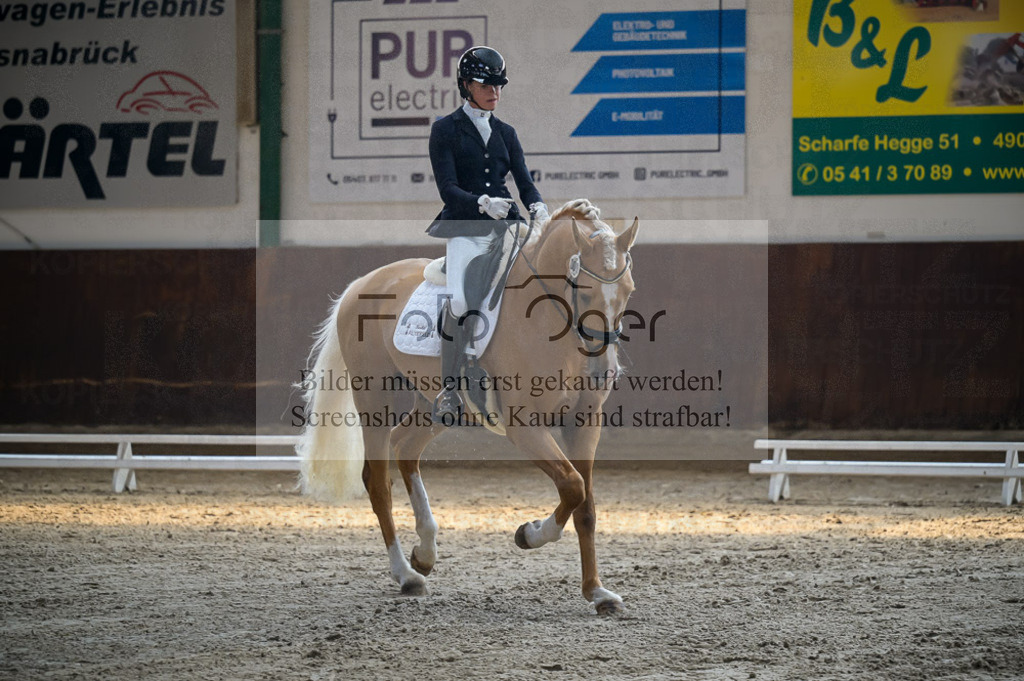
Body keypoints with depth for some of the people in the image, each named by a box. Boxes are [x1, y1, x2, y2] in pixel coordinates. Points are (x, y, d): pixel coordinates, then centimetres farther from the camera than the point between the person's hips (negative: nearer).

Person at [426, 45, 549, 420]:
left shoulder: (505, 133, 19)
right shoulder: (445, 129, 4)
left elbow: (524, 181, 11)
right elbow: (447, 188, -6)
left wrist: (538, 206, -11)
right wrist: (483, 202, -24)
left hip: (505, 227, 5)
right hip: (464, 228, -5)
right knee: (461, 303, -27)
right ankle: (449, 387, -14)